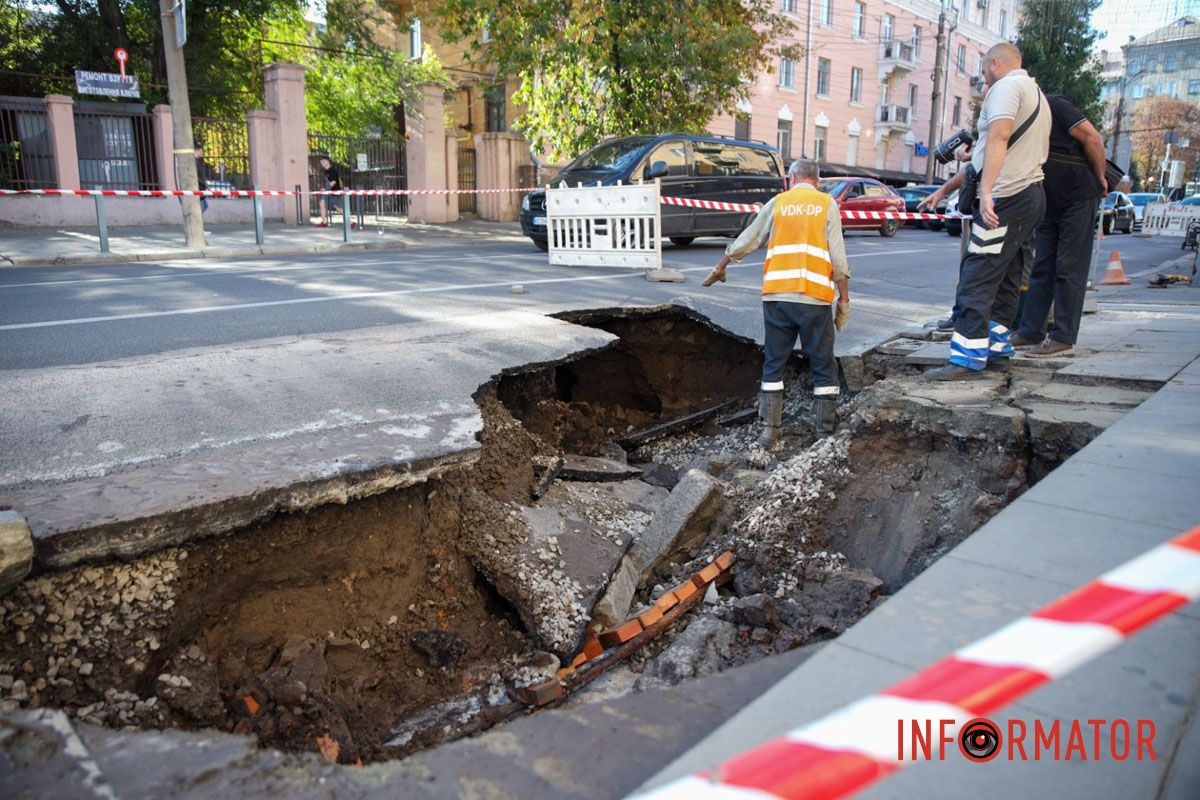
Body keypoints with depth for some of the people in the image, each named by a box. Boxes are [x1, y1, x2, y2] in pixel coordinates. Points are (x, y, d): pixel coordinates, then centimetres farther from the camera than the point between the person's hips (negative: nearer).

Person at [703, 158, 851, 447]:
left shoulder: (778, 202, 11)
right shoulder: (827, 204, 7)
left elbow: (745, 242, 17)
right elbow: (838, 257, -1)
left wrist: (720, 267, 32)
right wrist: (844, 298, 5)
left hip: (777, 296, 2)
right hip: (815, 297, -1)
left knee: (773, 365, 9)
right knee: (823, 366, 8)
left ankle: (771, 430, 7)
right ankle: (827, 431, 9)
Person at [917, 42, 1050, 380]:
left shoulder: (1006, 86, -5)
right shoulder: (1036, 93, 27)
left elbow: (998, 139, -21)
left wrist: (985, 192, -29)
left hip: (1006, 197, -10)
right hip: (1032, 196, 10)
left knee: (976, 279, -12)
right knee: (1007, 279, 13)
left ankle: (967, 359, -15)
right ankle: (997, 348, 19)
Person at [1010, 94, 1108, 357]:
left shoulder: (1054, 105, -13)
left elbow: (1092, 138, -16)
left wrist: (1100, 179, -9)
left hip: (1079, 199, -7)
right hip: (1049, 205, 7)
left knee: (1069, 269, -6)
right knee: (1041, 270, 6)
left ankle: (1063, 338, -4)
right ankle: (1030, 333, 10)